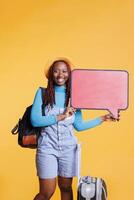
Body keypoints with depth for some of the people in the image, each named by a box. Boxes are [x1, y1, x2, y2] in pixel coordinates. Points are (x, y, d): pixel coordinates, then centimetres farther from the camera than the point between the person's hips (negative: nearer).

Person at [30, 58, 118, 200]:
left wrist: (103, 118, 8)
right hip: (47, 147, -2)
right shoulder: (42, 93, -2)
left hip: (68, 147, 3)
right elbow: (35, 120, -12)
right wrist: (62, 116, -16)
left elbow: (79, 126, 7)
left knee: (66, 187, 13)